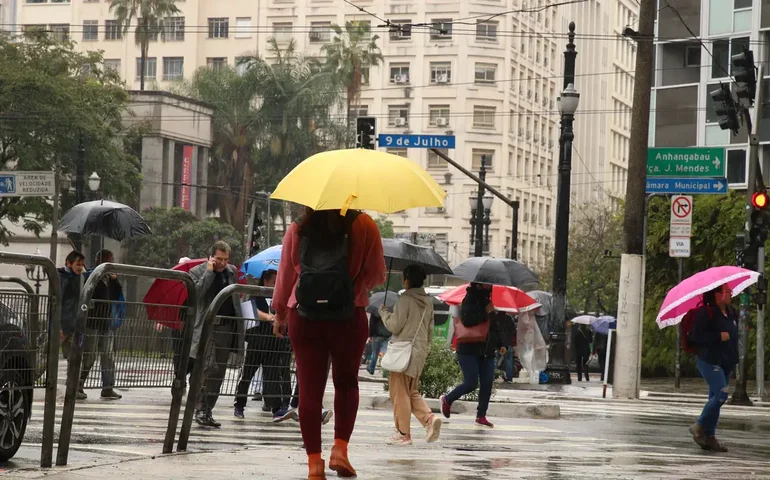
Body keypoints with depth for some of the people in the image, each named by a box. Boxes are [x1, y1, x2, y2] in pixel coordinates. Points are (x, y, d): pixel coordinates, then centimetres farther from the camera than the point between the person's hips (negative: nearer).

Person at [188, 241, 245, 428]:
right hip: (208, 327, -5)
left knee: (218, 373, 8)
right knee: (208, 369, -14)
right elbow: (197, 293, -18)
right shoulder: (197, 272, 0)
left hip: (227, 328, 5)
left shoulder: (232, 271, 14)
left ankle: (208, 411, 14)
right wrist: (209, 271, -15)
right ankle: (200, 409, -12)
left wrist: (238, 325, 15)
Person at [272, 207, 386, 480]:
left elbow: (286, 276, 9)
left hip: (303, 317, 1)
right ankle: (340, 447, 4)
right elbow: (376, 276, 0)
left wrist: (279, 314, 23)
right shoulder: (363, 226, -3)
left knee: (309, 388, 4)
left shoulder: (297, 231, 3)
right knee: (346, 382, 17)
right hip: (349, 318, -1)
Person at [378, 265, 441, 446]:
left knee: (400, 392, 0)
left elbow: (394, 326, -13)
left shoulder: (406, 299, -14)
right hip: (420, 351, 8)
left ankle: (403, 433, 2)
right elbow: (430, 329, 16)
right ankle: (429, 418, -5)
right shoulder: (428, 301, 10)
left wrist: (383, 312, 2)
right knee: (412, 391, 17)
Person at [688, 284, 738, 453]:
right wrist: (719, 336, -21)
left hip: (726, 363, 8)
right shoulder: (705, 313, -12)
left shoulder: (731, 313, 13)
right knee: (721, 394, -19)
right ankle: (699, 426, -4)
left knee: (716, 398, 8)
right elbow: (695, 336, -18)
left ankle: (709, 436, 11)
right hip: (710, 361, -8)